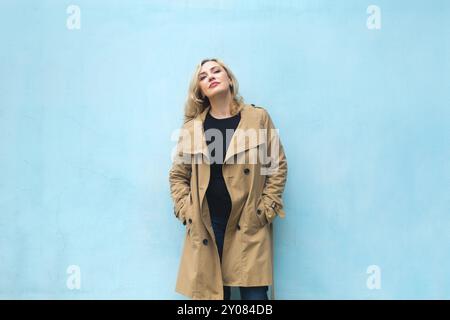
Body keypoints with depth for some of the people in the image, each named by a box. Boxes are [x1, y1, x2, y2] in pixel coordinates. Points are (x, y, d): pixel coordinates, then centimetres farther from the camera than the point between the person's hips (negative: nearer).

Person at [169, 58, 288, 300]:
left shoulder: (258, 117, 2)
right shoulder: (192, 127, 5)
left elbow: (278, 166, 3)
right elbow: (177, 175, 12)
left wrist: (265, 210, -2)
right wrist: (186, 212, 1)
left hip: (250, 225, -1)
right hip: (205, 225, 2)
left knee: (254, 294, -1)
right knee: (211, 292, 7)